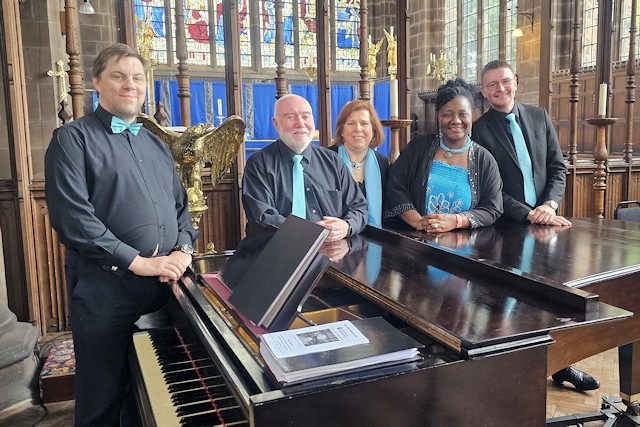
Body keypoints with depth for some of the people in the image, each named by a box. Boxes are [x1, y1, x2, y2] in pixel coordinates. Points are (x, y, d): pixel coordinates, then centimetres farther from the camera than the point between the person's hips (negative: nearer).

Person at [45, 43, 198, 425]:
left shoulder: (156, 144, 16)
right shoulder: (73, 139, -4)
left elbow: (180, 205, 17)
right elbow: (71, 216, -15)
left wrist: (183, 250, -3)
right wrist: (137, 262, -17)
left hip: (165, 283, 6)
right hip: (105, 287, -5)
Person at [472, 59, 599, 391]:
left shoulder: (539, 117, 8)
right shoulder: (479, 130, -5)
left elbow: (557, 167, 7)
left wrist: (550, 205, -9)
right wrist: (528, 214, -15)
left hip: (546, 220, 4)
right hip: (508, 227, -4)